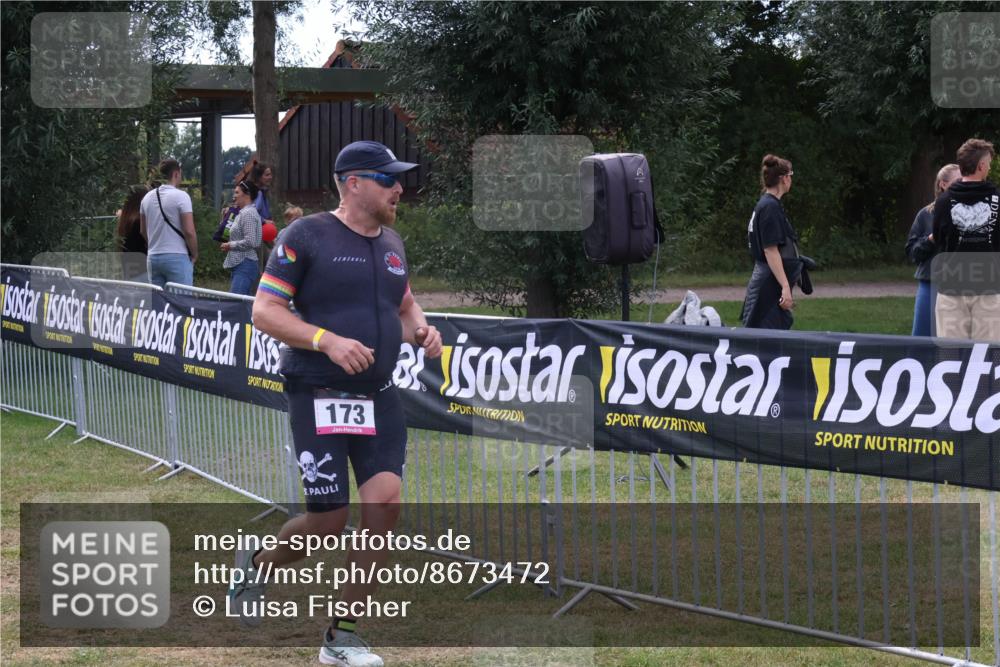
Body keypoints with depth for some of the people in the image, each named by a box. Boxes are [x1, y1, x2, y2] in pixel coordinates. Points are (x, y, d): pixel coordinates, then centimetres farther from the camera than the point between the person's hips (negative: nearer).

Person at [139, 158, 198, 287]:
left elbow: (143, 231, 19)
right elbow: (189, 232, -13)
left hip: (152, 258, 6)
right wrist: (194, 254, 0)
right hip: (177, 257, -6)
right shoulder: (181, 196, -10)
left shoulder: (147, 197, 11)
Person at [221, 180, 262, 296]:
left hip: (245, 264, -11)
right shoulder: (243, 212, 20)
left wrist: (230, 245, -9)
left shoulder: (248, 213, -12)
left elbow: (250, 242, -20)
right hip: (240, 265, 11)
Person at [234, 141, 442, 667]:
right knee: (329, 520, -5)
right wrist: (328, 340, -24)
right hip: (319, 399, -6)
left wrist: (420, 330, 3)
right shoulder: (306, 235, -8)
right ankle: (257, 565, 30)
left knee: (384, 502, -9)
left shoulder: (392, 243, 12)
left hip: (379, 400, 6)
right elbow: (265, 310, -11)